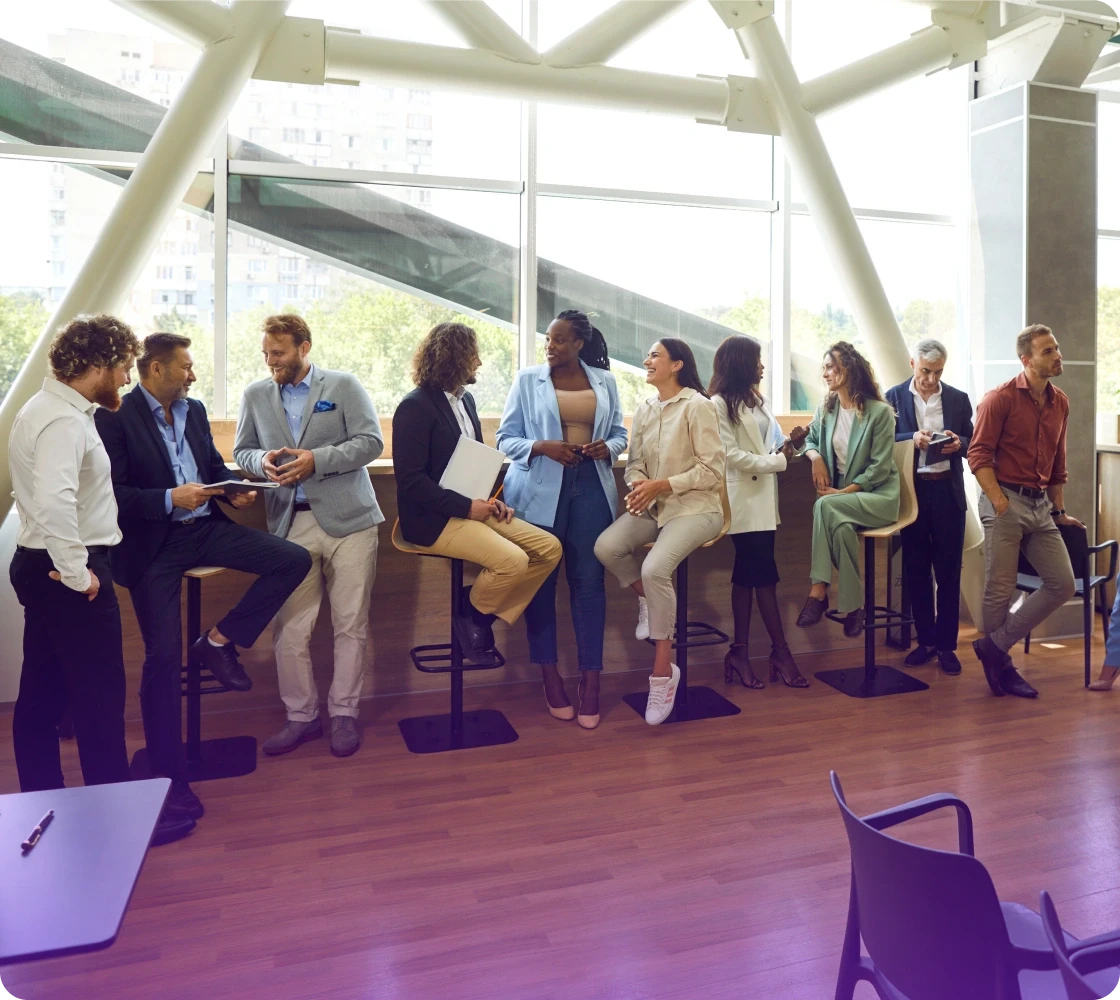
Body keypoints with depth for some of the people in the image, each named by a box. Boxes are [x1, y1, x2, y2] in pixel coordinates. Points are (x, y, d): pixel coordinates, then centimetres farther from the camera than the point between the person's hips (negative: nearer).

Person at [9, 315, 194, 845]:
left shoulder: (48, 407, 12)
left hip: (40, 565, 10)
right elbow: (54, 502, -34)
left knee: (42, 692, 16)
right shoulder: (64, 420, -20)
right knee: (99, 694, 0)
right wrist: (77, 573, -25)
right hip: (69, 571, -10)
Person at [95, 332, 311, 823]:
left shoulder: (194, 410, 11)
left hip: (205, 527, 6)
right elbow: (112, 492, -13)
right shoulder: (115, 418, -9)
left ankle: (218, 641, 2)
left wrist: (235, 490, -2)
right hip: (152, 543, -6)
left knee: (294, 560, -11)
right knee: (163, 657, -5)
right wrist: (170, 500, -23)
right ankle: (169, 775, 9)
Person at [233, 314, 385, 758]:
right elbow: (242, 452, 15)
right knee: (289, 630, 3)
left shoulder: (344, 386, 2)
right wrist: (262, 461, -8)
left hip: (346, 520, -2)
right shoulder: (255, 395, 12)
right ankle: (301, 717, 19)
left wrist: (316, 460, -17)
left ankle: (344, 714, 18)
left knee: (351, 625, 3)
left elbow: (370, 442, -6)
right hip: (289, 524, 3)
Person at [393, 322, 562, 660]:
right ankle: (469, 615, 2)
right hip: (434, 520, -8)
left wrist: (489, 500, 1)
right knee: (513, 561, -27)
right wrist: (466, 507, -20)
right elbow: (411, 480, -19)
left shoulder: (465, 399, 12)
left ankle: (483, 615, 2)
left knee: (550, 548, -5)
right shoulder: (415, 407, -13)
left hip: (472, 509, 9)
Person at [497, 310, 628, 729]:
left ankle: (590, 678, 9)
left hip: (591, 486, 2)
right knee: (541, 579, 5)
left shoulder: (605, 381, 9)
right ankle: (549, 674, 20)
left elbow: (620, 433, 14)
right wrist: (543, 447, -17)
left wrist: (607, 448, -9)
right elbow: (505, 438, 0)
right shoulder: (528, 379, 2)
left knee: (589, 580, 0)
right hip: (540, 490, -1)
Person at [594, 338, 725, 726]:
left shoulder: (697, 406, -10)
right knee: (605, 547, -21)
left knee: (655, 568, -30)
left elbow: (712, 470, -14)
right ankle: (647, 601, 8)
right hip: (653, 506, 6)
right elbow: (634, 462, 9)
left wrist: (661, 485, -20)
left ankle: (663, 670, -14)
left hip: (695, 508, -6)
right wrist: (637, 486, -14)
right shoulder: (644, 409, 10)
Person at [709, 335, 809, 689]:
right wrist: (778, 460, -9)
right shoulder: (719, 404, -8)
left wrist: (789, 443, -5)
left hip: (762, 495, 8)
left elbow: (771, 444, 16)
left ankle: (740, 651, 12)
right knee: (763, 575, -5)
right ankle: (781, 651, 4)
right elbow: (733, 456, -14)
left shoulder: (757, 400, 18)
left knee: (749, 574, 7)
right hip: (743, 498, -8)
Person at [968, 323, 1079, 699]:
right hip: (1006, 501, -7)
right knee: (1000, 591, -2)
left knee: (1062, 584, 1)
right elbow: (979, 454, -11)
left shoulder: (1060, 403, 13)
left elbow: (1057, 463, 20)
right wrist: (1000, 504, -18)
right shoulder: (1001, 398, -7)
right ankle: (1001, 667, 15)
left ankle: (995, 647, 9)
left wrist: (1059, 511, 20)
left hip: (1040, 505, 7)